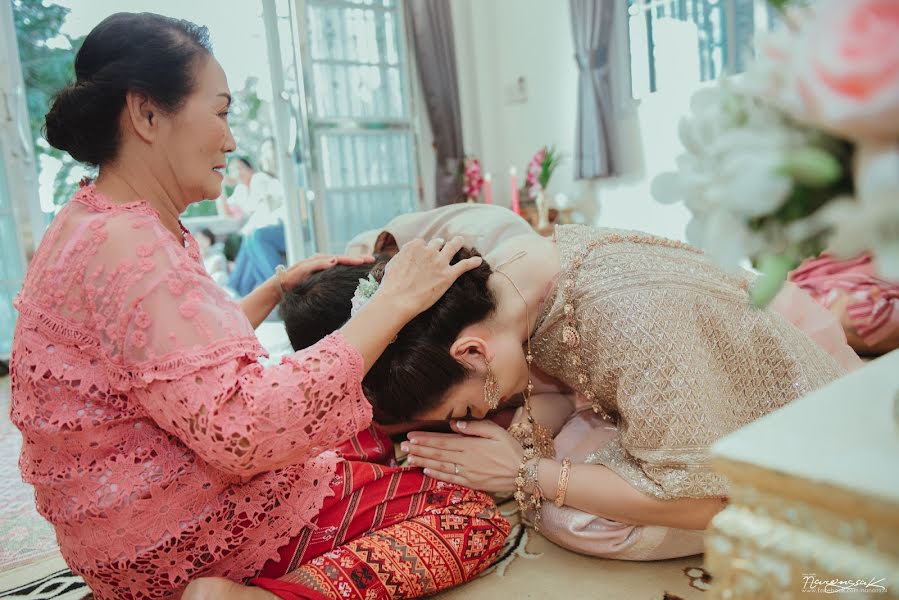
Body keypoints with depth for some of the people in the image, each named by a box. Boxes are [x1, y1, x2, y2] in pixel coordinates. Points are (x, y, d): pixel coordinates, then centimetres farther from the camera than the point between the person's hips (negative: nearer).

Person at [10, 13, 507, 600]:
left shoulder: (93, 223, 8)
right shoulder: (126, 248, -26)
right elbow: (243, 429, -36)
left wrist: (278, 287, 5)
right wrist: (393, 303, -30)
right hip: (184, 537, -10)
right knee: (476, 508, -8)